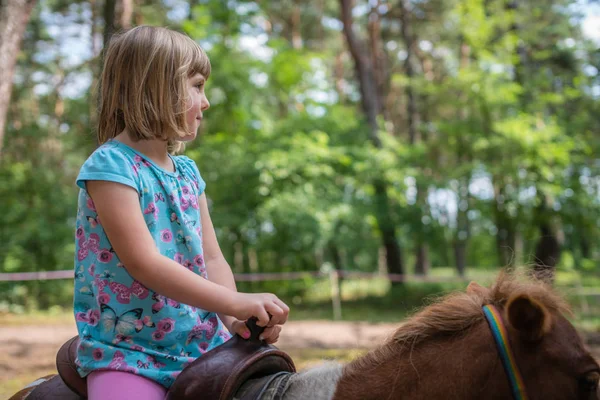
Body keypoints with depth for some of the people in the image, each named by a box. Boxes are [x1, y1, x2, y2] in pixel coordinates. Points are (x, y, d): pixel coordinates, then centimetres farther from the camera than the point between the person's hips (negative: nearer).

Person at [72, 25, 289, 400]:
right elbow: (143, 263, -21)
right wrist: (234, 302, -25)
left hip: (201, 341, 7)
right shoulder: (111, 165, -12)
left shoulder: (188, 172, 10)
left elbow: (212, 258, 8)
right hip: (128, 352, -6)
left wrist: (236, 316, -11)